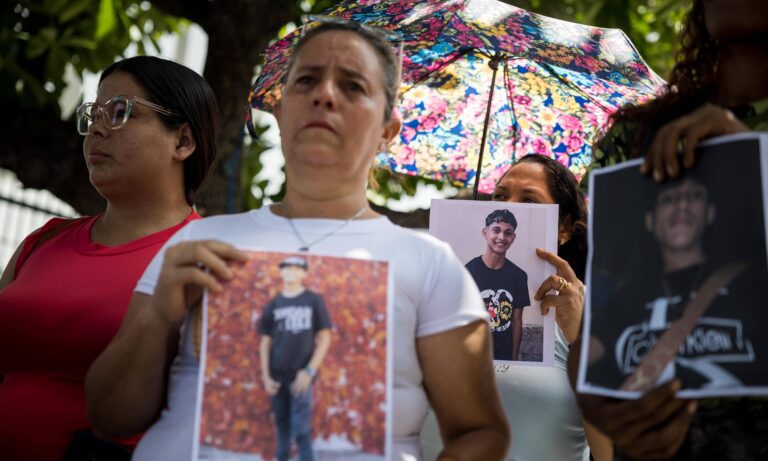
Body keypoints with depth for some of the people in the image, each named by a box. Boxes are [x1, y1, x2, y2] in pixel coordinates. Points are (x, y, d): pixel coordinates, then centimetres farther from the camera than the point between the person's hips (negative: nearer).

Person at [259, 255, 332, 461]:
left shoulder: (314, 301, 0)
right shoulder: (273, 304, 7)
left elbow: (325, 338, -2)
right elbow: (265, 342, 9)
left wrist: (309, 371, -10)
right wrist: (265, 376, 2)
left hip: (301, 375, -3)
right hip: (277, 375, 3)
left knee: (301, 428, -8)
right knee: (281, 423, 10)